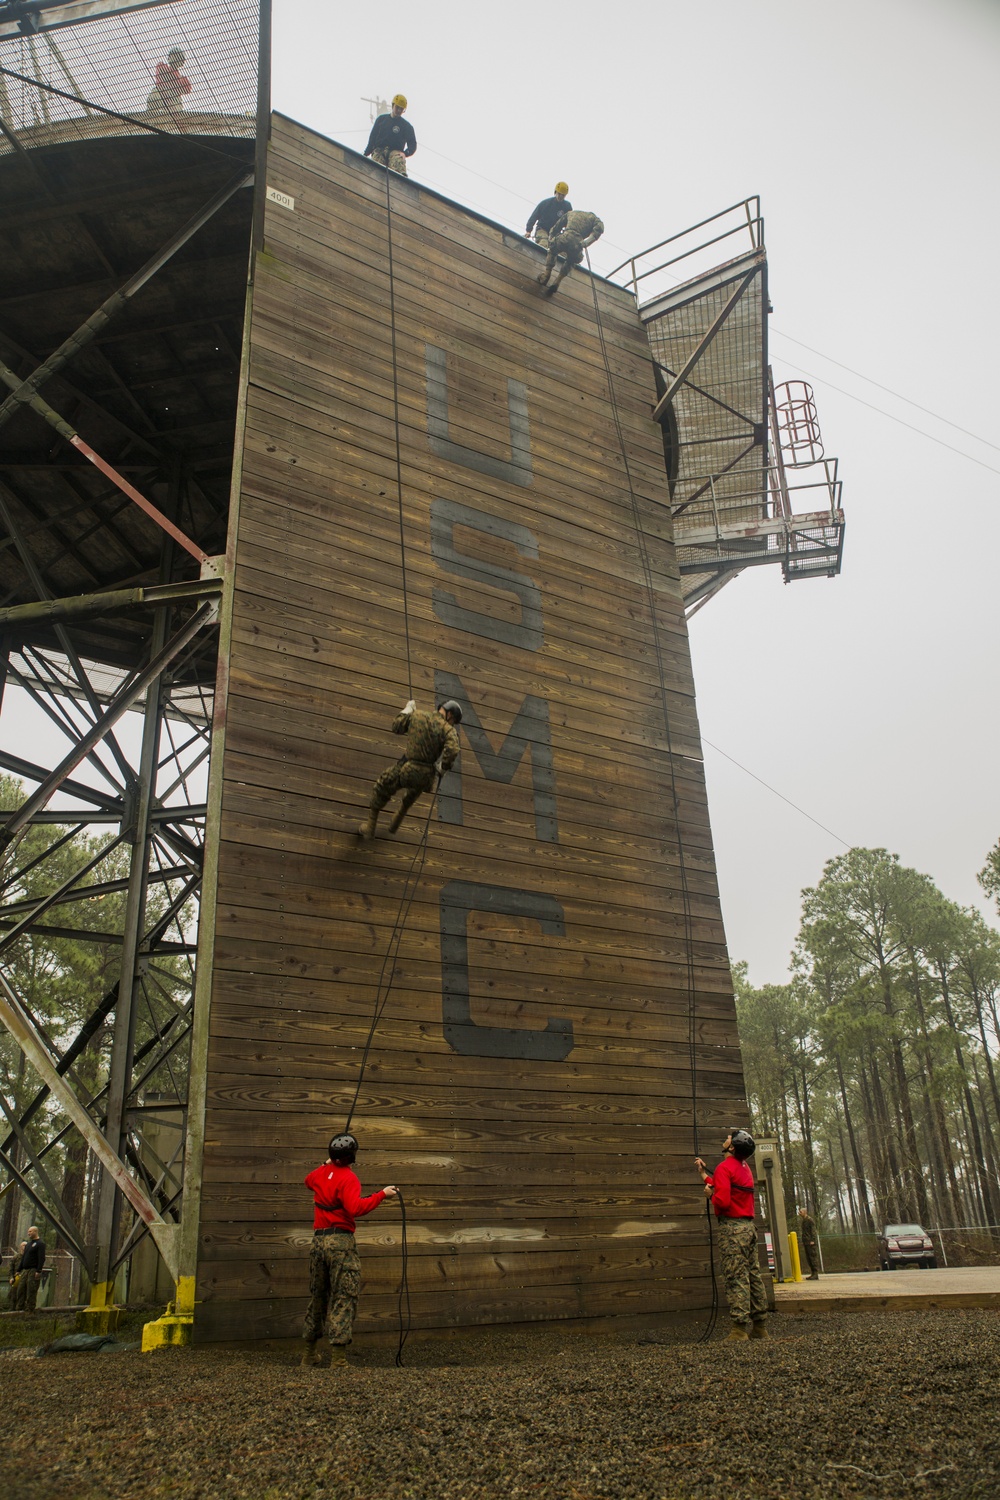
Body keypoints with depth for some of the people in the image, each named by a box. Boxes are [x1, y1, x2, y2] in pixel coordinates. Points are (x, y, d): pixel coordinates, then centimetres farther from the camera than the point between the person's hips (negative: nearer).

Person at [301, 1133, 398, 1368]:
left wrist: (326, 1164, 43)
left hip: (318, 1240, 7)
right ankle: (338, 1358, -8)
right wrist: (382, 1194, -20)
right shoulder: (348, 1178, -13)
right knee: (343, 1298, -4)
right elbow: (355, 1208, -27)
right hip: (340, 1242, -7)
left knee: (317, 1297, 18)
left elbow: (309, 1181, 33)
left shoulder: (321, 1174, 8)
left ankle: (310, 1354, 28)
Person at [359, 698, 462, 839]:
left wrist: (407, 709, 28)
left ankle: (369, 828, 31)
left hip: (406, 770, -1)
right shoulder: (448, 730, -6)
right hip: (426, 777, 1)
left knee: (380, 789, 28)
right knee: (412, 792, 40)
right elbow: (452, 751, -25)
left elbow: (396, 727, 16)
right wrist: (442, 768, -8)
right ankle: (395, 824, 52)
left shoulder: (417, 715, 1)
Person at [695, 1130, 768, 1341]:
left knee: (736, 1278, -9)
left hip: (732, 1228, -9)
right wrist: (704, 1173, 27)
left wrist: (710, 1194, -2)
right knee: (753, 1276, 9)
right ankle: (760, 1327, 13)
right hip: (749, 1226, 9)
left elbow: (722, 1201, -22)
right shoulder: (744, 1167, 16)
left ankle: (739, 1329, -10)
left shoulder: (725, 1167, -12)